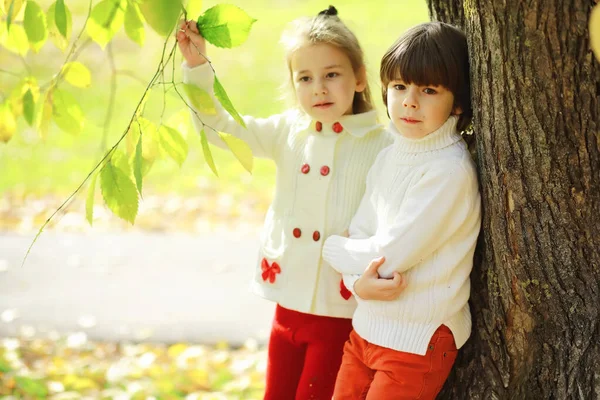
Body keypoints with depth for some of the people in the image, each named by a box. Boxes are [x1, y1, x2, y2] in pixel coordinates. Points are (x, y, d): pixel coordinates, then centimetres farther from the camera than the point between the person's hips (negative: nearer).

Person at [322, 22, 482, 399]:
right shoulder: (389, 157, 6)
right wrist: (359, 279, -15)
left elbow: (391, 253, -21)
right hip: (367, 326, 7)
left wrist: (332, 247, -4)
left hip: (418, 340, -7)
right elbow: (361, 234, 6)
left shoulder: (449, 170, -20)